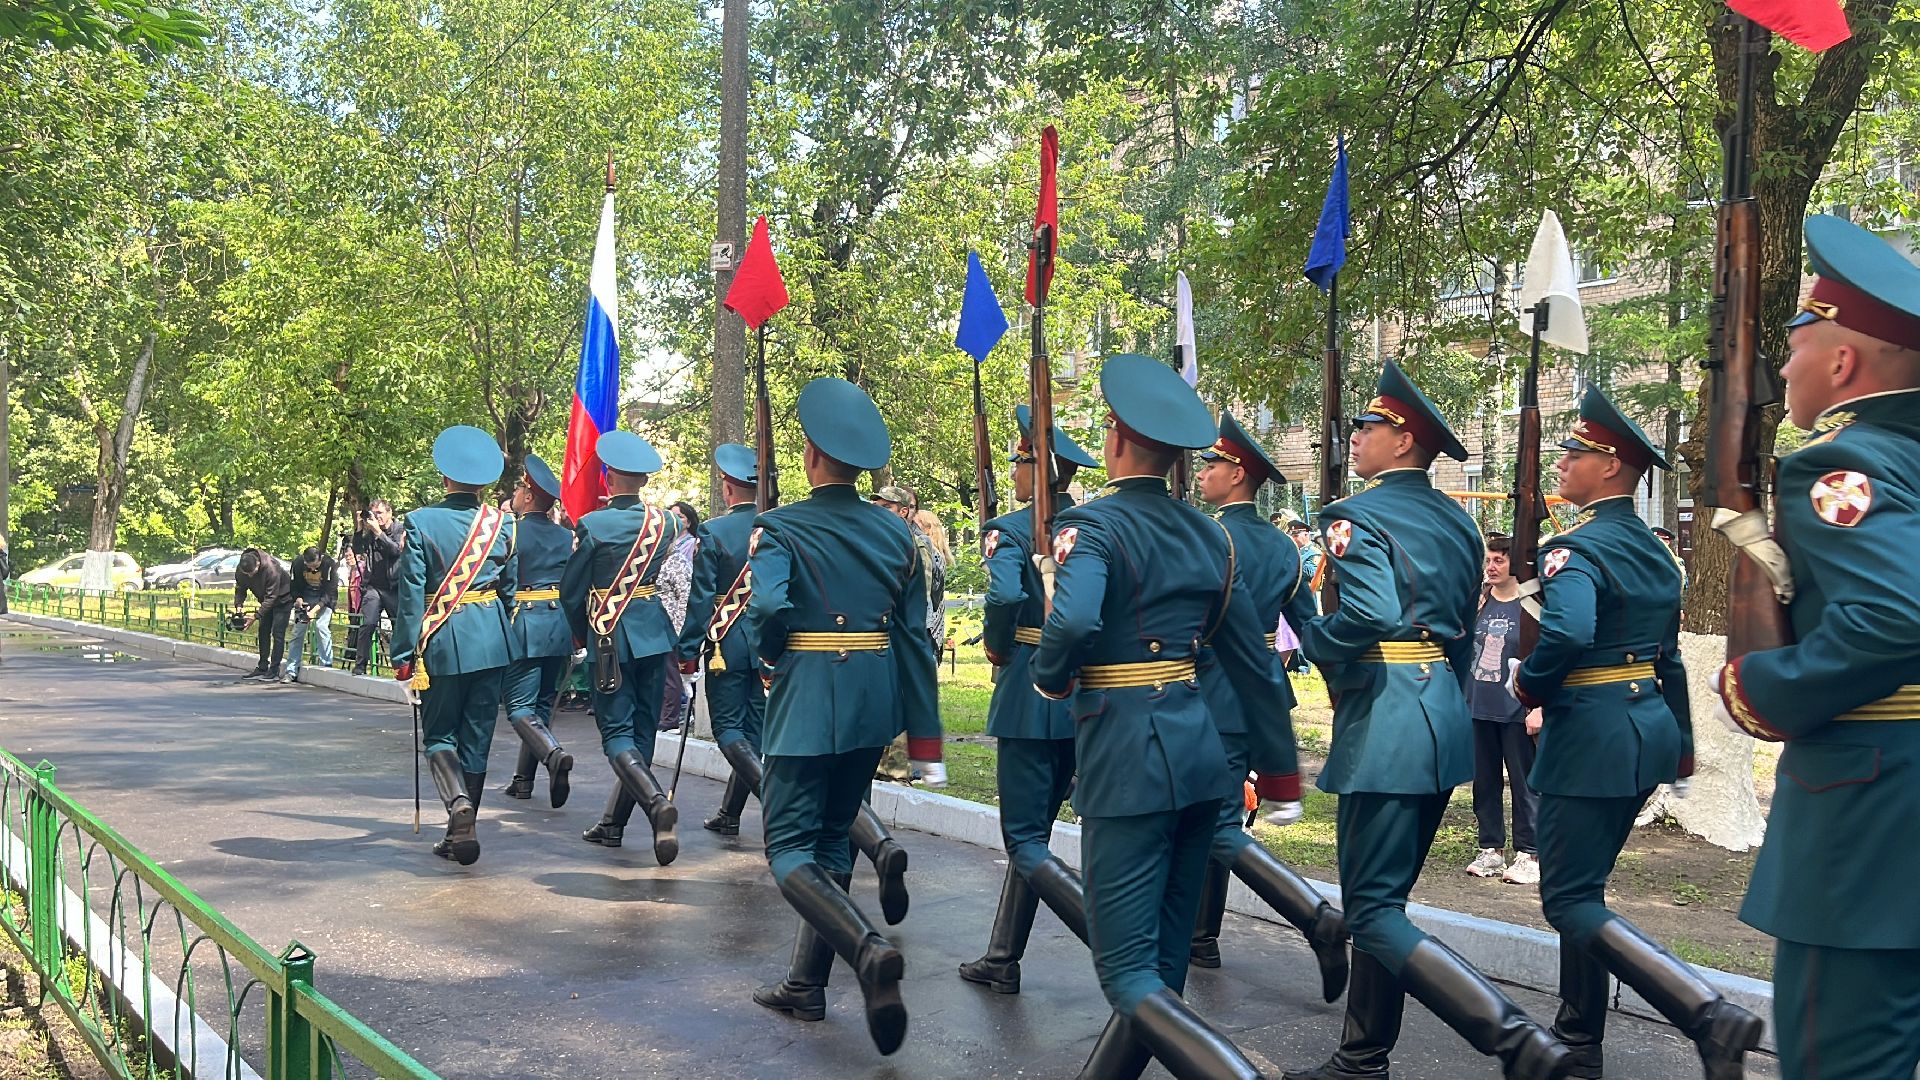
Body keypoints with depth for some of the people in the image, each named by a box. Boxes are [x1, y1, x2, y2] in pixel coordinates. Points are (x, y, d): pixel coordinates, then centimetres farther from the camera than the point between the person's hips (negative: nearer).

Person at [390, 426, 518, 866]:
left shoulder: (421, 523, -7)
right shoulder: (502, 523, 3)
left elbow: (410, 594, -8)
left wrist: (405, 654, -3)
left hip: (443, 642, -3)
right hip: (492, 640, 3)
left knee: (439, 734, 10)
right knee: (477, 736, 11)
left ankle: (459, 804, -17)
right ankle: (462, 831, 16)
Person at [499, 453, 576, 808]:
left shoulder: (510, 531, -7)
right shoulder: (567, 537, 8)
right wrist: (578, 630, 17)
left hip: (524, 625, -5)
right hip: (561, 627, 6)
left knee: (519, 706, -3)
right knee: (542, 702, 14)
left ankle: (554, 754, -28)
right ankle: (524, 779, 20)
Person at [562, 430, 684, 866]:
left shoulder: (593, 525, -10)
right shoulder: (667, 522, 3)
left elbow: (571, 590, -2)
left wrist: (580, 632, 15)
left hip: (611, 638, -5)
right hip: (655, 635, 5)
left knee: (617, 733, -2)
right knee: (643, 729, 13)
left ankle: (656, 802, -26)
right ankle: (613, 822, 22)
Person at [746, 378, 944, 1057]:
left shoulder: (780, 529, -9)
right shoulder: (896, 533, 5)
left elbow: (768, 608, -26)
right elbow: (915, 637, 4)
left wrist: (769, 657, -2)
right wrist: (924, 735, 8)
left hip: (808, 702, -5)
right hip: (875, 704, 6)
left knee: (789, 848, 1)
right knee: (833, 840, 17)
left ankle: (869, 950, -23)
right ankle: (806, 984, 24)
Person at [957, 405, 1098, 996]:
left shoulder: (1010, 530, -11)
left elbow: (1005, 597, -28)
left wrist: (997, 646, -11)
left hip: (1031, 691, -7)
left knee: (1025, 840, 0)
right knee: (1030, 831, 17)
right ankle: (1001, 960, 25)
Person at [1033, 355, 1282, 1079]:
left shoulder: (1092, 524, -10)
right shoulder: (1207, 534, 10)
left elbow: (1073, 621, -30)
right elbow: (1251, 659, 15)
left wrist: (1049, 678, -9)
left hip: (1128, 757, -7)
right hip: (1200, 747, 7)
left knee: (1128, 974, -3)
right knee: (1164, 959, 15)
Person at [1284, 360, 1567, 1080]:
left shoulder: (1356, 517, -11)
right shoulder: (1457, 522, 14)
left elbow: (1370, 616, -26)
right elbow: (1463, 632, 18)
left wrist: (1309, 638, -8)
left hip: (1386, 725, -9)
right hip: (1447, 718, 9)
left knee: (1373, 913, -4)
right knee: (1383, 900, 17)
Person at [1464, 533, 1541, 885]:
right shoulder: (1478, 601, 8)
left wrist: (1539, 708, -13)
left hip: (1517, 710, -5)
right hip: (1479, 707, 6)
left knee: (1524, 784, 1)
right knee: (1484, 782, 11)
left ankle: (1529, 855, 8)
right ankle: (1490, 850, 21)